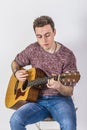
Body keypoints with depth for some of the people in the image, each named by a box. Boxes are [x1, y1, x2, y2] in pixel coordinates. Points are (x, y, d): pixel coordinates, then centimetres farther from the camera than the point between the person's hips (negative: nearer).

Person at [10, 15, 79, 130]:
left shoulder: (67, 55, -8)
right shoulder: (33, 49, 3)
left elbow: (69, 91, -6)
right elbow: (15, 62, 22)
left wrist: (59, 86, -29)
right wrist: (17, 72, 0)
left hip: (60, 99, -3)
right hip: (38, 100, 3)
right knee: (15, 120, -26)